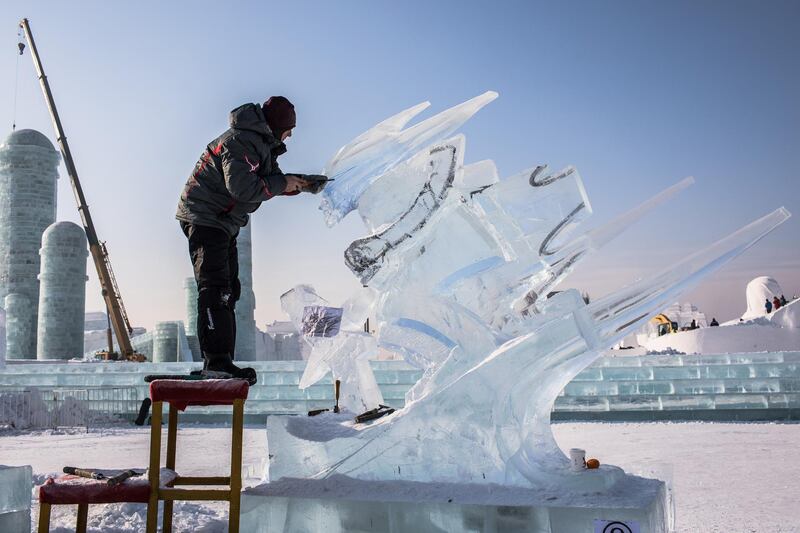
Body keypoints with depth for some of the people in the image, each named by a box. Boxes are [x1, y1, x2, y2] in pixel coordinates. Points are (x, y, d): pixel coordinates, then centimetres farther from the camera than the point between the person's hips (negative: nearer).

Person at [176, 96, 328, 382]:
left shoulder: (263, 143, 14)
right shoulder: (240, 141, -19)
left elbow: (271, 179, 18)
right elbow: (242, 186, -29)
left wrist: (301, 183, 1)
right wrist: (282, 184, -19)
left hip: (223, 222, 11)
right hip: (205, 217, -11)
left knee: (229, 290, 11)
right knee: (215, 287, -18)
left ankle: (220, 362, 15)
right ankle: (217, 360, -22)